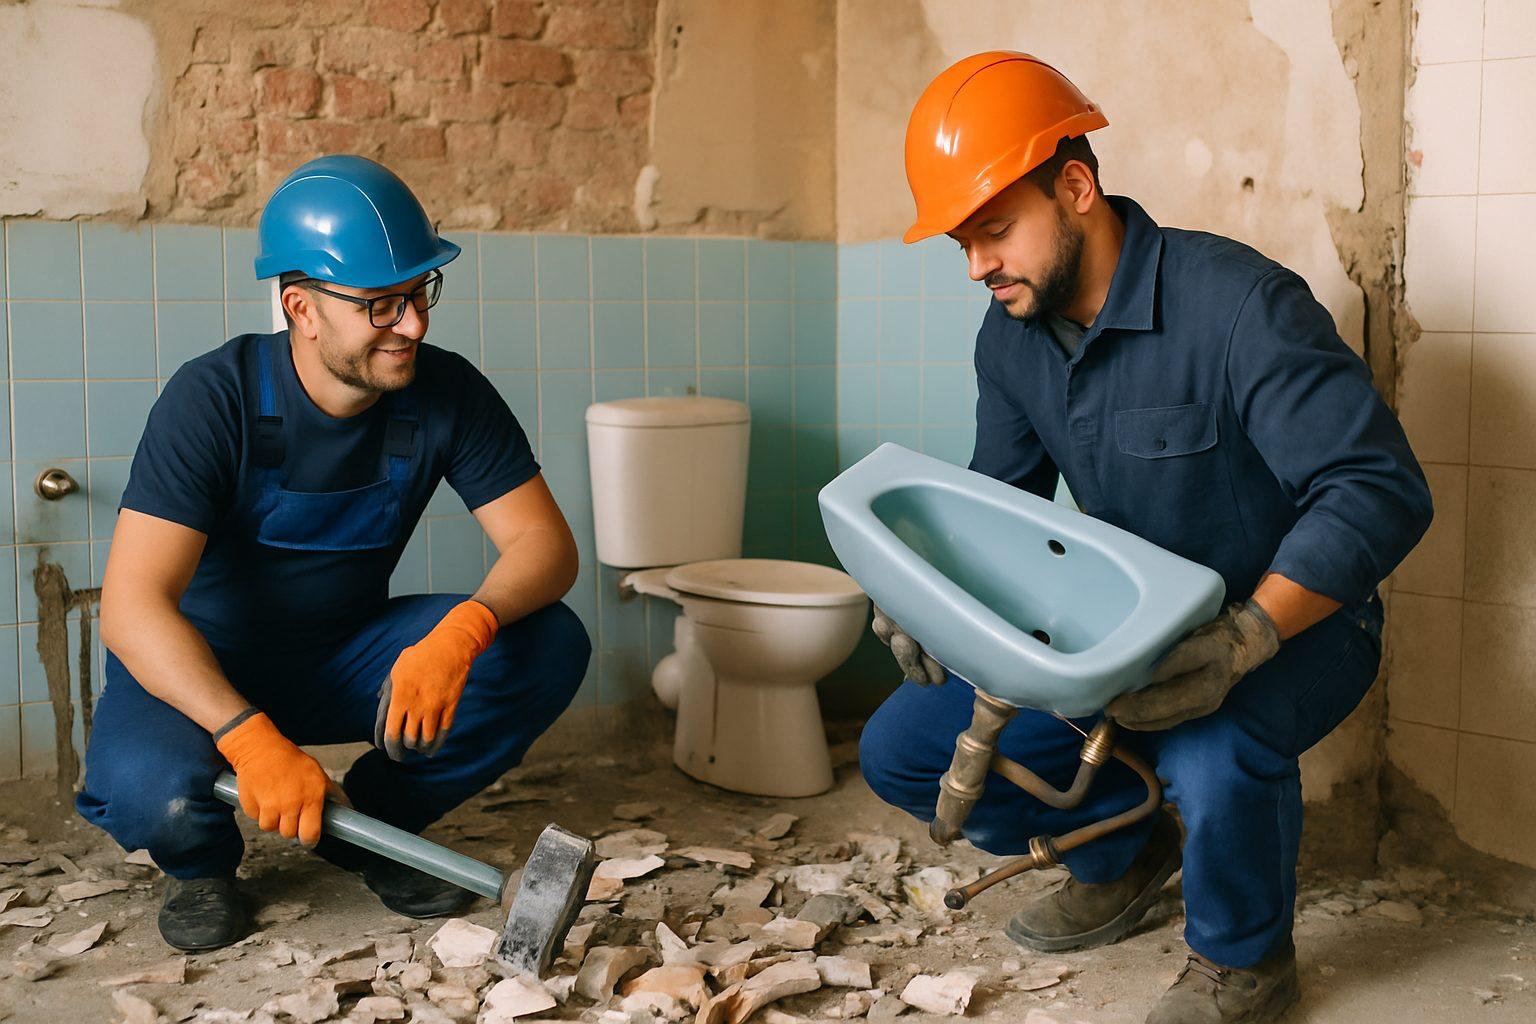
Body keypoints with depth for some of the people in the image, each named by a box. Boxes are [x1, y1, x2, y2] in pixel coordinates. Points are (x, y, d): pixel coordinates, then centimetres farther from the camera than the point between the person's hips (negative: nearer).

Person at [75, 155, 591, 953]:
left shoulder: (447, 393, -14)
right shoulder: (212, 400, -24)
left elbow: (545, 543, -16)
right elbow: (132, 608, -30)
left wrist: (464, 630, -39)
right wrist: (251, 739, -44)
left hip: (346, 658, 4)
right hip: (200, 665, -3)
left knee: (551, 646, -20)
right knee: (149, 791, -36)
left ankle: (370, 826, 2)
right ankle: (201, 860, 4)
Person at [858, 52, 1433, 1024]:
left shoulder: (1235, 302, -25)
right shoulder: (1011, 337, -2)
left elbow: (1381, 489, -30)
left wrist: (1243, 639, -42)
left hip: (1291, 620, -6)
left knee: (1214, 757, -40)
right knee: (903, 750, -3)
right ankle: (1123, 848, 19)